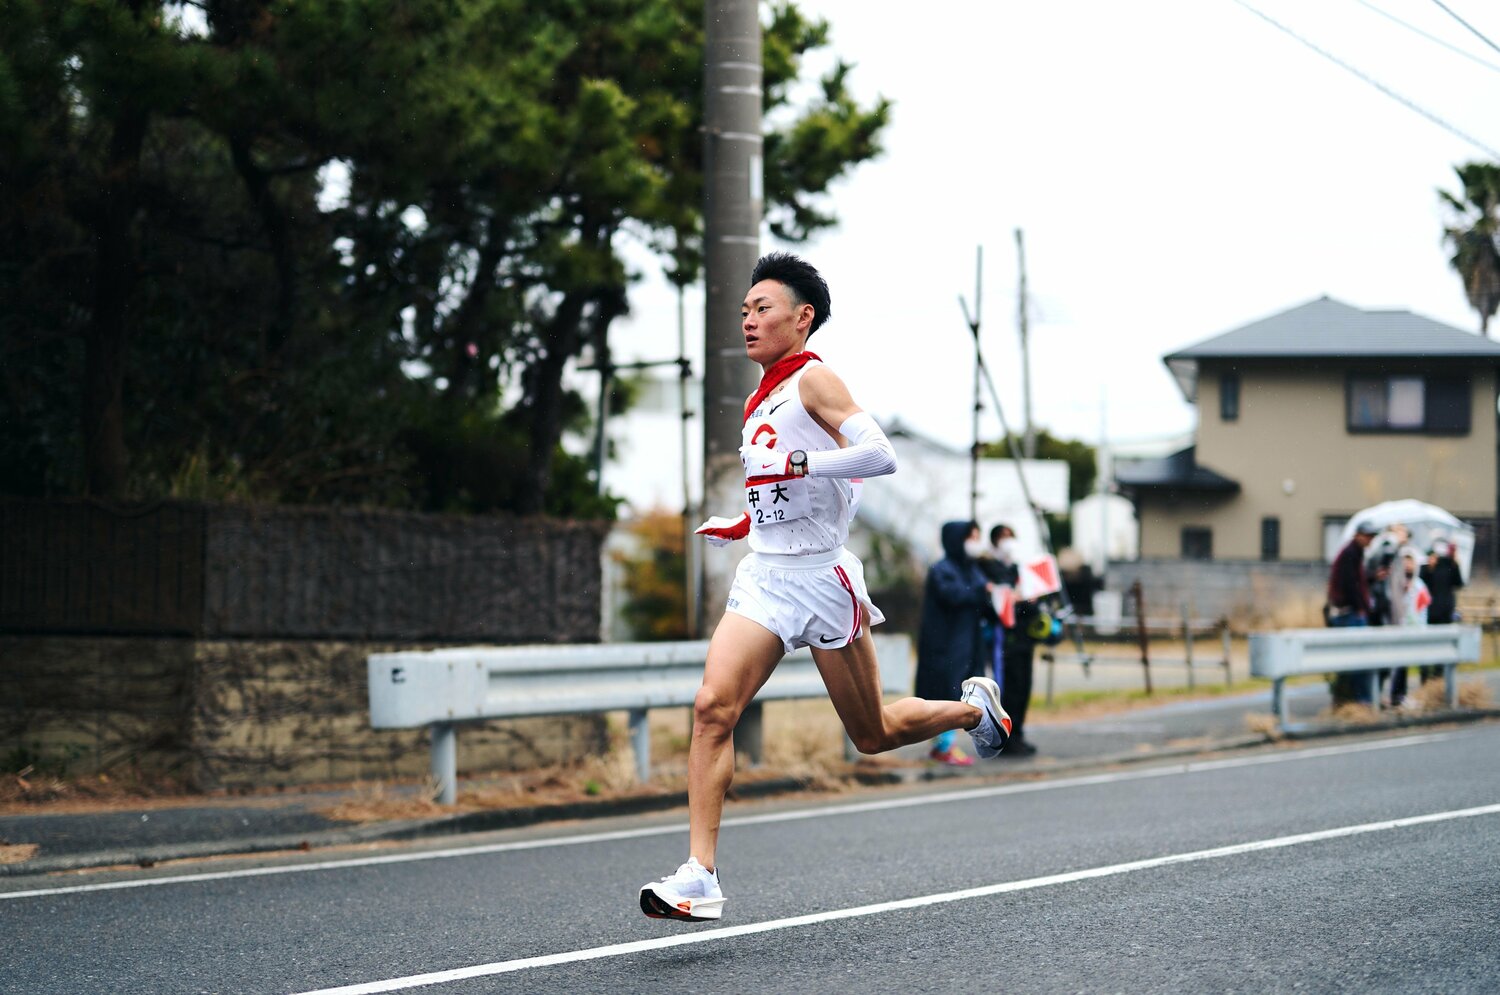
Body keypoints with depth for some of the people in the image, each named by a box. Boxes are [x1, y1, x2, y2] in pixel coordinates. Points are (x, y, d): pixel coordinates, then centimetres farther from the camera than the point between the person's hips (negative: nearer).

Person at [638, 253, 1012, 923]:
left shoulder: (813, 379, -9)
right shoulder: (761, 400, 16)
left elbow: (880, 456, -22)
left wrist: (799, 462, -29)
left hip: (822, 578, -7)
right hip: (763, 575, 7)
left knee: (874, 735, 7)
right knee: (713, 707, -15)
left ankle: (973, 708, 37)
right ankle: (699, 878, -19)